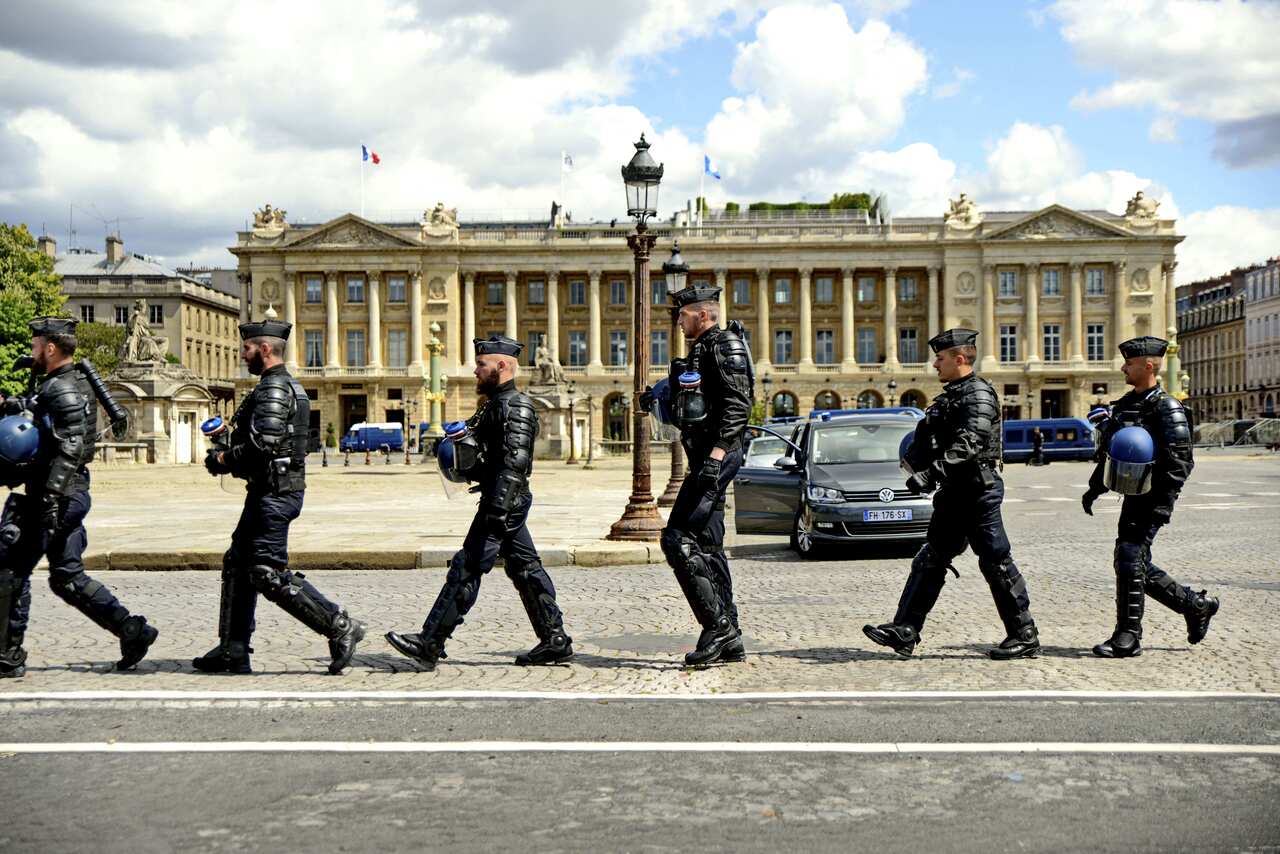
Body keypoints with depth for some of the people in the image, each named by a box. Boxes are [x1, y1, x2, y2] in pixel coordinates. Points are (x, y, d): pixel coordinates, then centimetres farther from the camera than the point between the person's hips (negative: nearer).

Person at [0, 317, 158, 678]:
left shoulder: (62, 390, -15)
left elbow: (70, 450, -23)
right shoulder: (76, 382, 16)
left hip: (56, 496, -10)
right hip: (71, 495, 10)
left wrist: (50, 499, -27)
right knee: (68, 577, 13)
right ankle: (132, 631, 9)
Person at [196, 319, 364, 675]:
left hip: (274, 494, -11)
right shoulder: (289, 386, 18)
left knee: (269, 573, -11)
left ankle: (341, 627, -8)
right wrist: (230, 454, 13)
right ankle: (233, 650, 17)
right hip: (271, 491, 11)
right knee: (238, 564, 13)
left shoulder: (273, 388, -15)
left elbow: (264, 444, -26)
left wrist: (224, 459, -10)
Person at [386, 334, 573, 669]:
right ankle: (555, 641, 16)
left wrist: (499, 507, -32)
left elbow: (516, 460, -25)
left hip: (505, 503, -10)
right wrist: (468, 469, 11)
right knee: (525, 569, 12)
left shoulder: (516, 407, -14)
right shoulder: (496, 404, 17)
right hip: (507, 503, 10)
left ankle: (430, 645, -6)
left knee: (466, 569, -9)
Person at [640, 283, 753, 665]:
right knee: (707, 547, 10)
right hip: (708, 458, 10)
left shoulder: (724, 346, -9)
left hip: (717, 455, -10)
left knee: (678, 539, -14)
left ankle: (717, 626, -11)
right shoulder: (700, 350, 21)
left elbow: (738, 405, -20)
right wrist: (659, 400, 13)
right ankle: (730, 640, 14)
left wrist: (715, 456, -27)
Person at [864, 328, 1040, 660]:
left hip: (979, 490, -10)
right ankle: (904, 632, 9)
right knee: (931, 560, 8)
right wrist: (919, 464, 11)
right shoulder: (950, 395, 17)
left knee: (996, 562, -4)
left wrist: (931, 473, -32)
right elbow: (936, 442, 27)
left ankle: (1025, 637, 5)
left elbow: (968, 445, -26)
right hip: (955, 492, 10)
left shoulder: (978, 394, -13)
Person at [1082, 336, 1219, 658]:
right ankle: (1196, 606, 26)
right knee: (1135, 564, 12)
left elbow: (1181, 462, -17)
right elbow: (1110, 452, 23)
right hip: (1134, 496, 9)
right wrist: (1094, 488, 17)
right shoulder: (1126, 404, 15)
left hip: (1152, 498, -9)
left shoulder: (1165, 407, -12)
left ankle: (1128, 637, -2)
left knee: (1129, 558, -10)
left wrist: (1164, 504, -22)